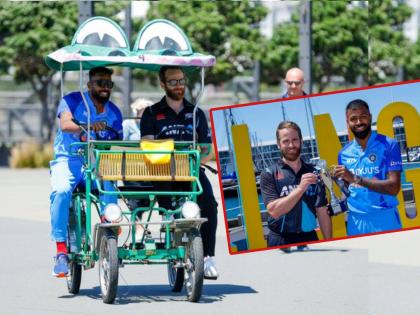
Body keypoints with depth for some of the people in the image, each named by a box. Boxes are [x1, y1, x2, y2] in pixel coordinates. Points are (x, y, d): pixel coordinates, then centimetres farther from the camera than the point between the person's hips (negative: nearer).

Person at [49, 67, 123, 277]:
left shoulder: (114, 112, 13)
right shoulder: (72, 101, 0)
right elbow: (65, 124, -19)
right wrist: (89, 126, -37)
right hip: (68, 160, -2)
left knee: (109, 186, -32)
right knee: (61, 191, -33)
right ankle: (61, 251, -31)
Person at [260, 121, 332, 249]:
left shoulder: (313, 173, 8)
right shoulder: (269, 174, -2)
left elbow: (322, 213, 9)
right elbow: (274, 211, -15)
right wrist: (300, 188, -21)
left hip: (310, 239, 3)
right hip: (281, 243, -3)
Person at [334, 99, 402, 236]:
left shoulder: (389, 145, -5)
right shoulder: (344, 153, 8)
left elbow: (394, 187, -13)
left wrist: (355, 179, -20)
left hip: (385, 219, -3)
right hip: (356, 221, 3)